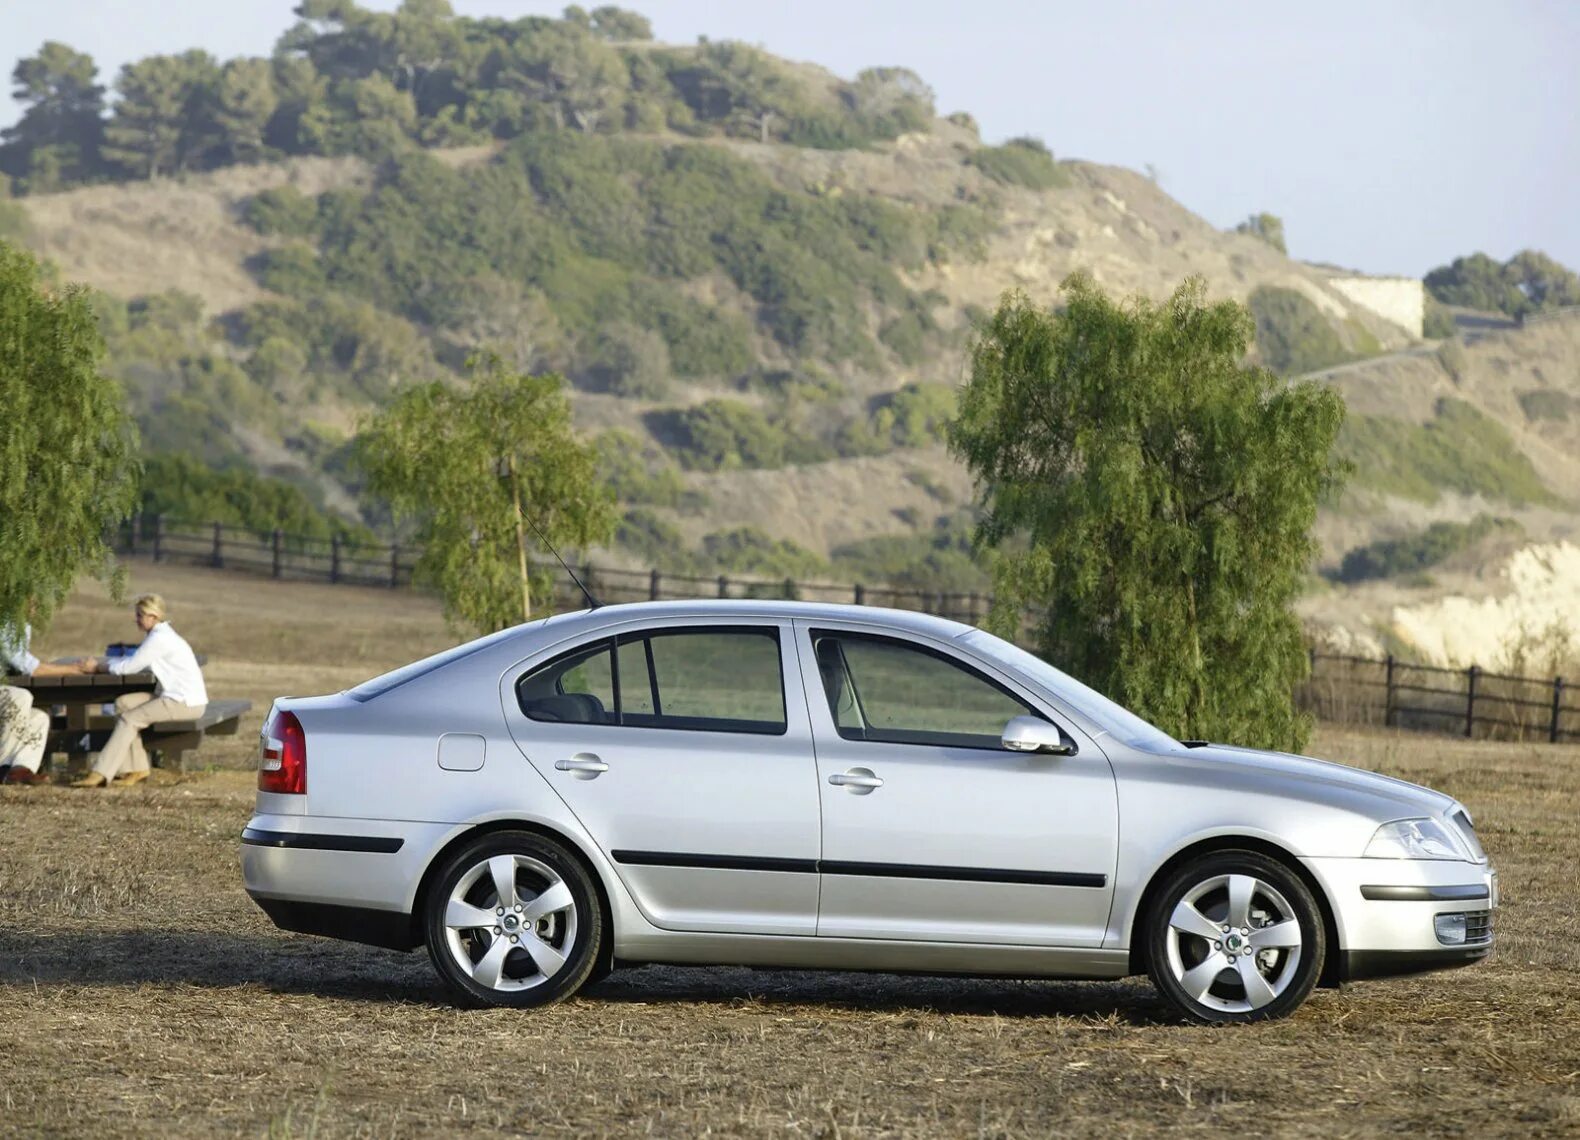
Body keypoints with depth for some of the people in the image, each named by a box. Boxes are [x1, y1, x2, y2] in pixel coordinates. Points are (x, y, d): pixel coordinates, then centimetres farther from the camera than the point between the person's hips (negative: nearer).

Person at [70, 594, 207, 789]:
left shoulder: (159, 639, -17)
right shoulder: (161, 634, 16)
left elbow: (130, 667, -17)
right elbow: (132, 661, 17)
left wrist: (99, 667, -4)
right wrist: (102, 664, 4)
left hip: (186, 703, -10)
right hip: (176, 697, 10)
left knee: (129, 719, -14)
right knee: (124, 703, 4)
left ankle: (100, 774, -15)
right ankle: (137, 769, 1)